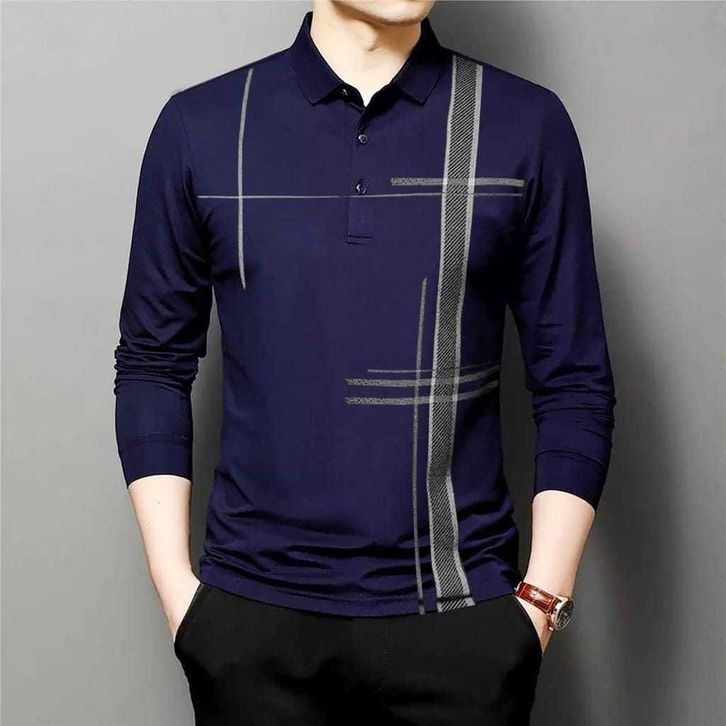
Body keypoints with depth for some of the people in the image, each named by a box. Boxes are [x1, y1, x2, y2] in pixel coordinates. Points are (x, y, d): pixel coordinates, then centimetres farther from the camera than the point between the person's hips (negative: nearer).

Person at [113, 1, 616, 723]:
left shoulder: (527, 125, -2)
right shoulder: (200, 126, -1)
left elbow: (573, 383, 1)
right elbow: (153, 364, 5)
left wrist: (541, 599, -4)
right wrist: (175, 586, 0)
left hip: (462, 613, 0)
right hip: (251, 618, 1)